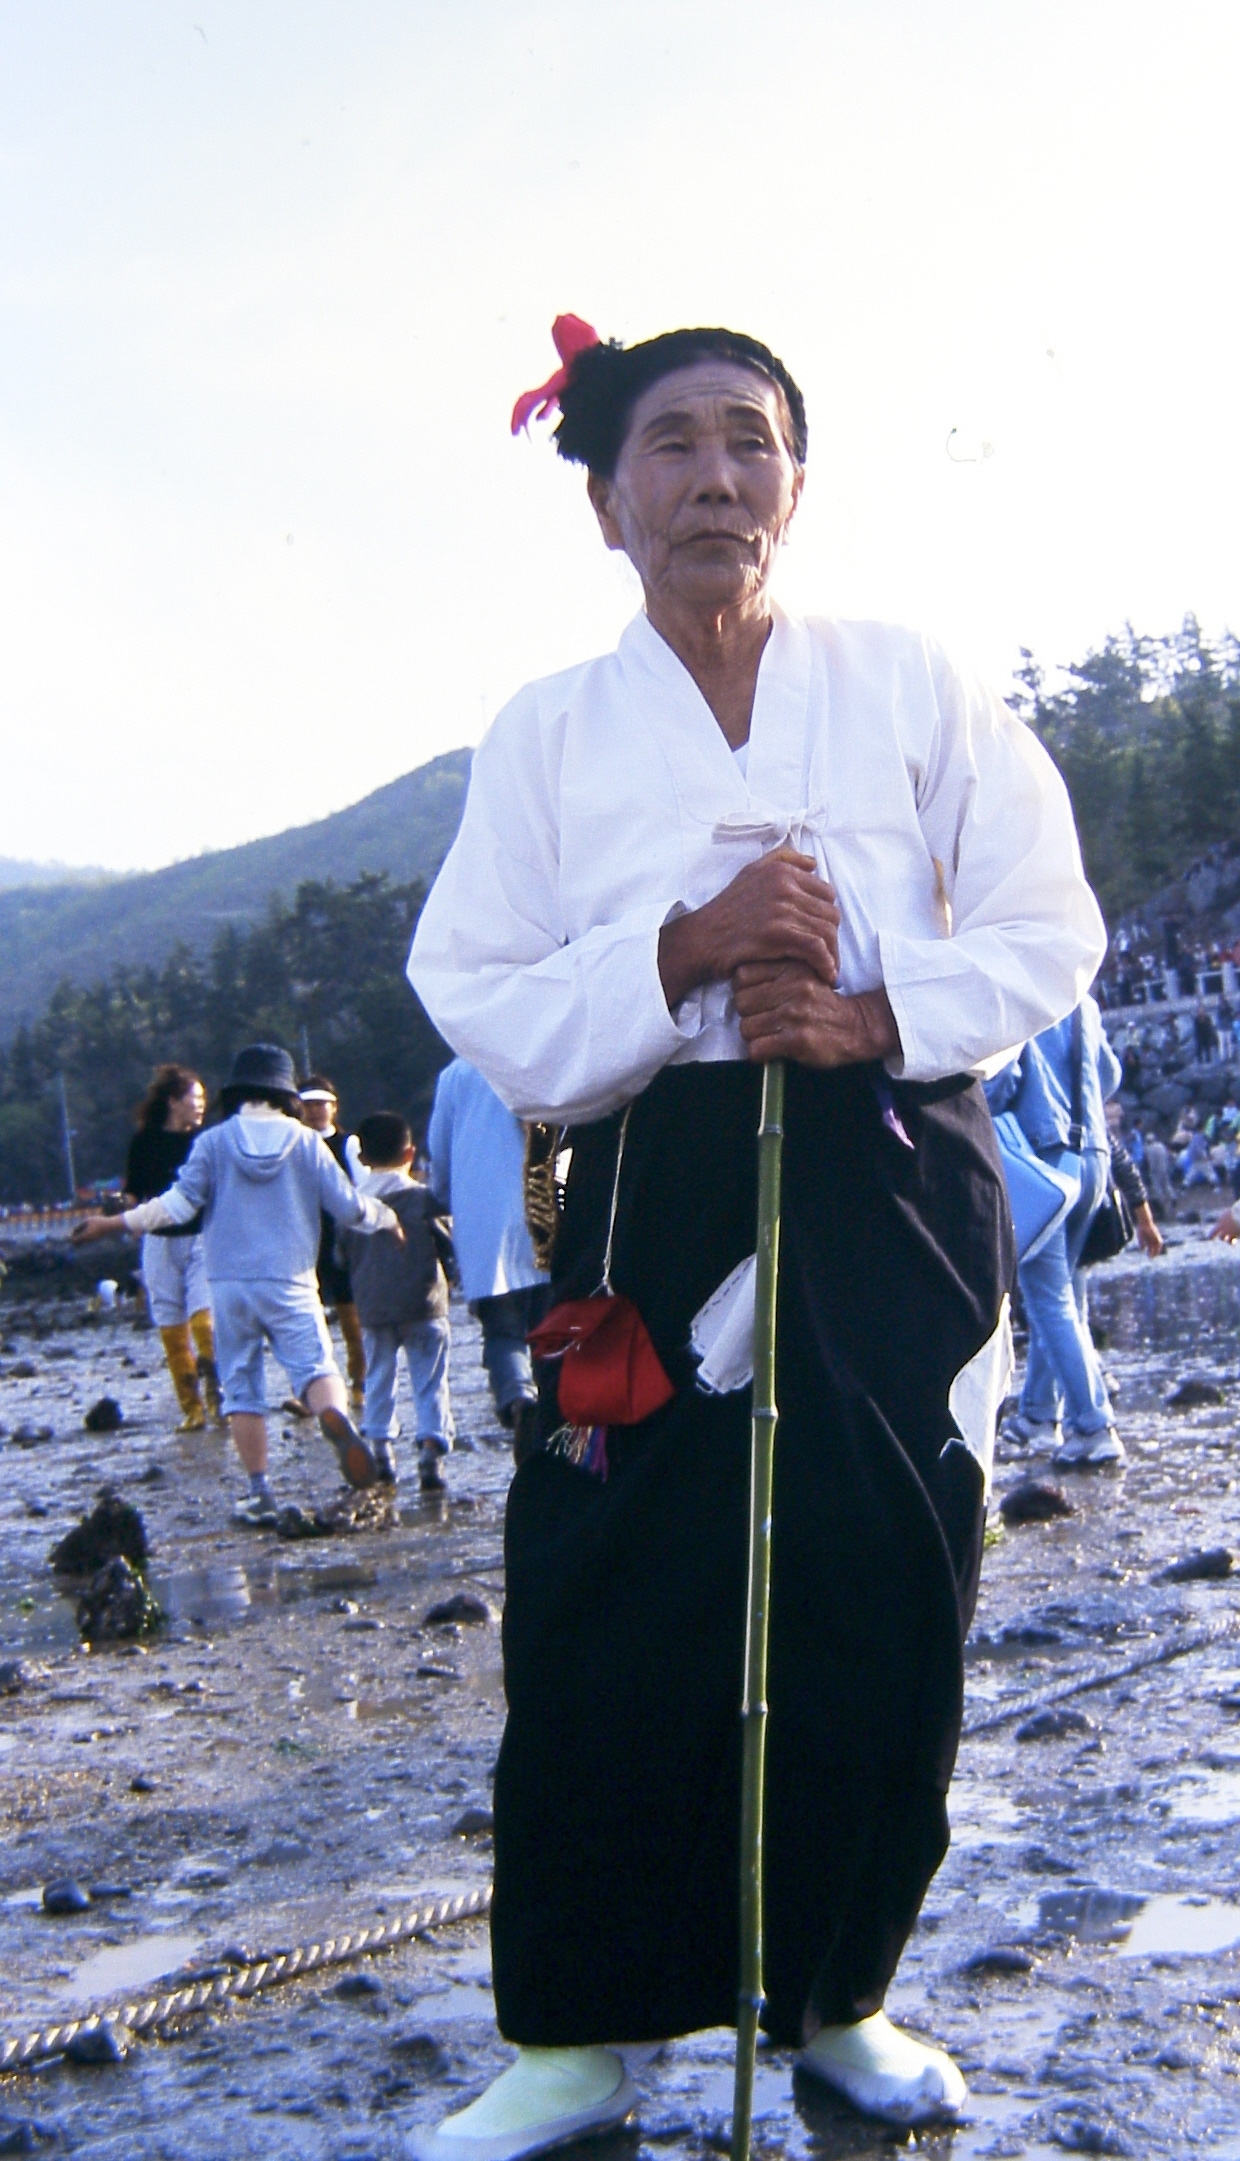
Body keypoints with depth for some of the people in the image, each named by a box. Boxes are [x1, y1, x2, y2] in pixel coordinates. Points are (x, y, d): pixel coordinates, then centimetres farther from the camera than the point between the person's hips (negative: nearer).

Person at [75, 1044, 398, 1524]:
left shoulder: (213, 1142, 2)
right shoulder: (306, 1142, 3)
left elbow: (180, 1203, -6)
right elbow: (349, 1206, 5)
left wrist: (113, 1223, 3)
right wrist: (389, 1219, 24)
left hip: (229, 1284, 1)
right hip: (290, 1283, -1)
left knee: (241, 1389, 8)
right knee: (315, 1366, -2)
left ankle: (259, 1491, 4)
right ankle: (336, 1415, -37)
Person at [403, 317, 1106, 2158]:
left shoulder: (915, 690, 6)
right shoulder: (546, 733, 6)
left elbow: (1049, 931, 4)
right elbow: (485, 1008, -1)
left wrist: (873, 1013, -14)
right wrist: (687, 950, -17)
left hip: (896, 1200, 1)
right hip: (654, 1208, 0)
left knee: (885, 1615, 3)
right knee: (612, 1621, -3)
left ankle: (837, 1998, 25)